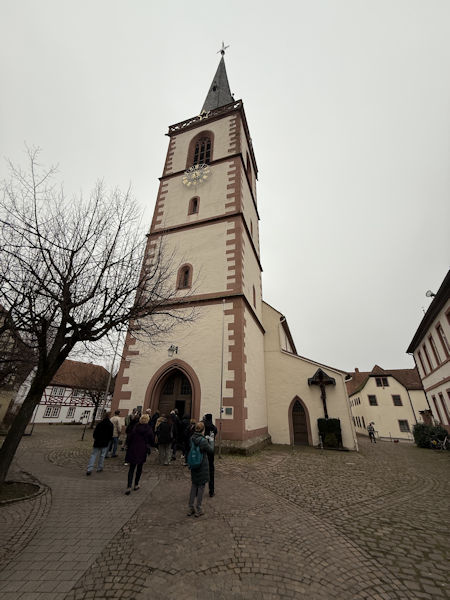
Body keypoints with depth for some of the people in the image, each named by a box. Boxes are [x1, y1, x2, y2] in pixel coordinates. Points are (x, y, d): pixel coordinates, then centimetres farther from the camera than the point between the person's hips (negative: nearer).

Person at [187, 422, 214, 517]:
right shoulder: (203, 441, -25)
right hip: (202, 467, -6)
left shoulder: (192, 438, -7)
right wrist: (210, 441, 3)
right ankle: (198, 510, 22)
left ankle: (191, 508, 29)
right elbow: (211, 450, -13)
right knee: (201, 487, 11)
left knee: (193, 486, 20)